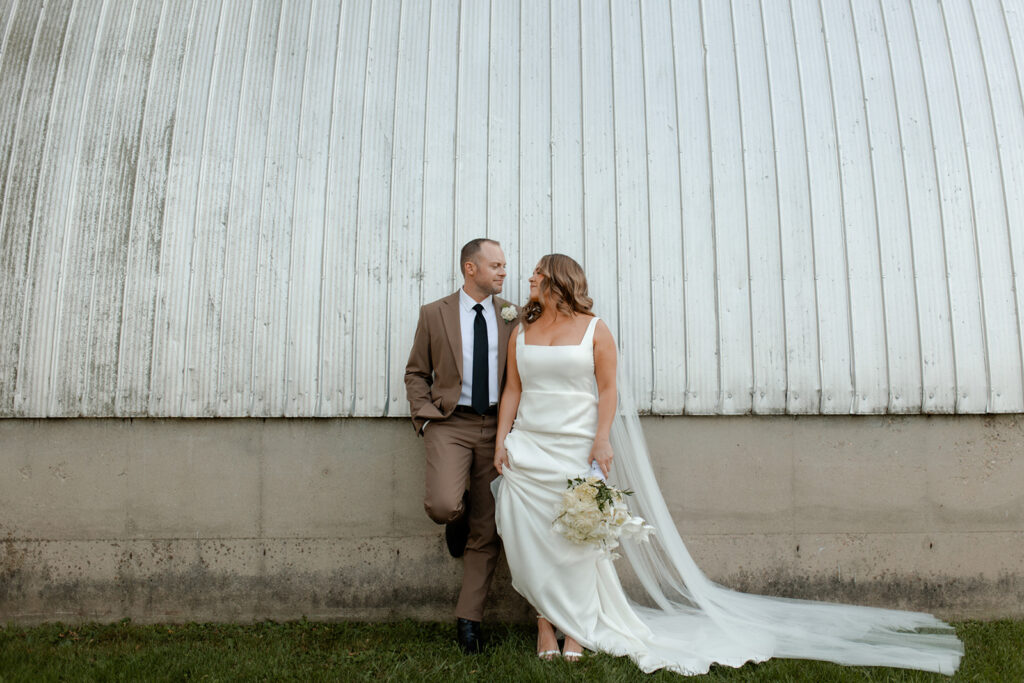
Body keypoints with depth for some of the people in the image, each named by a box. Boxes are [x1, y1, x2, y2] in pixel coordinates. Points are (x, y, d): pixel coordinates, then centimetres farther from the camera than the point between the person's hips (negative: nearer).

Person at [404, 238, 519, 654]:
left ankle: (468, 619, 19)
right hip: (449, 422, -1)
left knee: (486, 530, 4)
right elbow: (416, 373, 7)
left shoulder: (512, 317, 8)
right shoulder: (434, 314, 4)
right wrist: (425, 417, -6)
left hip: (495, 427, 2)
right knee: (443, 506, -25)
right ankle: (460, 514, 15)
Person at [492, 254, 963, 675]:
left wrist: (602, 441, -13)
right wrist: (501, 442, 3)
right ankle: (546, 624, 13)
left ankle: (575, 629, 13)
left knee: (574, 539, 0)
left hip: (575, 449, -4)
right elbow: (512, 391, 11)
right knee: (529, 538, 1)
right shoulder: (521, 332, 12)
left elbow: (608, 389, -4)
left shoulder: (593, 329, 1)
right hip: (527, 450, 4)